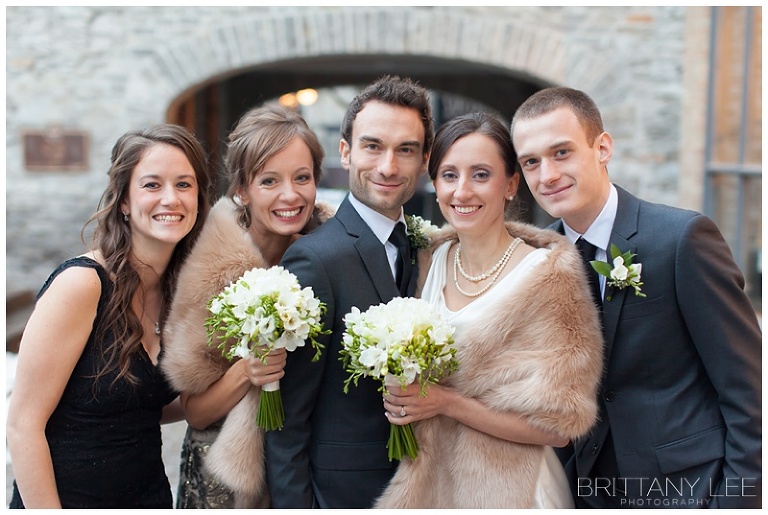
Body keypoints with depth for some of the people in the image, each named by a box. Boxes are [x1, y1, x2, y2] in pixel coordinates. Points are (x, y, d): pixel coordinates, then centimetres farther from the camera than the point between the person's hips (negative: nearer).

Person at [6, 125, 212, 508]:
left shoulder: (177, 289, -1)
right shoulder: (81, 283, -21)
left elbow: (145, 404, 8)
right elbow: (24, 424, -19)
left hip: (150, 495, 6)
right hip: (68, 500, -6)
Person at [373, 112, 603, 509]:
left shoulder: (547, 275, -17)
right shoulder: (433, 260, -2)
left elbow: (559, 422, -17)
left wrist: (447, 402, -21)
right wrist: (401, 394, -6)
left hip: (507, 490, -5)